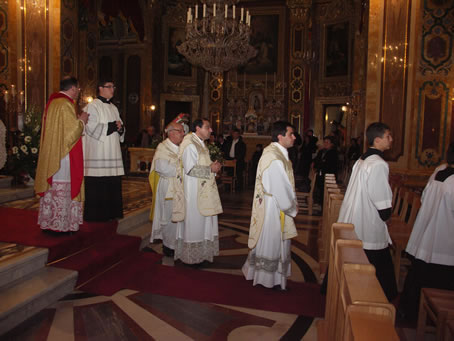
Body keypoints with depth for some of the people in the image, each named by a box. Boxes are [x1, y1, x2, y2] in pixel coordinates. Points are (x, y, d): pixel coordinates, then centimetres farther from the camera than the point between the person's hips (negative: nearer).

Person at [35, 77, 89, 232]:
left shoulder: (53, 101, 15)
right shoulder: (65, 104, -15)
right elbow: (72, 130, -17)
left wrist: (78, 120, 18)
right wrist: (81, 121, 0)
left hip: (51, 153, 10)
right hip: (63, 153, -10)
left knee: (52, 187, 14)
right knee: (61, 187, -4)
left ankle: (49, 222, 22)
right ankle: (59, 224, 3)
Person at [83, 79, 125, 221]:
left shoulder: (113, 107, 21)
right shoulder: (93, 106, -2)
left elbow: (119, 125, 20)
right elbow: (91, 127, -12)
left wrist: (120, 127, -3)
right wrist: (112, 126, -11)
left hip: (112, 151, 7)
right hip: (98, 151, -7)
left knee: (112, 183, 5)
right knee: (98, 184, -8)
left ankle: (111, 212, 12)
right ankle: (96, 214, 1)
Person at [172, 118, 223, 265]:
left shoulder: (201, 144, 14)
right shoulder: (190, 145, -17)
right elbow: (190, 169, -23)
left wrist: (212, 167, 4)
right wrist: (210, 169, -17)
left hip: (203, 190, 10)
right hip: (193, 191, -10)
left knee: (203, 220, 15)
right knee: (194, 222, 1)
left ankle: (201, 250, 27)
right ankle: (191, 254, 16)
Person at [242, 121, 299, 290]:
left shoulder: (275, 151, 7)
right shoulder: (274, 159, -25)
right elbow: (281, 189, -23)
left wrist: (292, 203, 8)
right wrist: (292, 207, -10)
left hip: (276, 205, 10)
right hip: (273, 208, -10)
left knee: (275, 242, 20)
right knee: (271, 242, 6)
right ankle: (269, 278, 24)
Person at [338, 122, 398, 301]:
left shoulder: (361, 160, 9)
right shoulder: (378, 164, -19)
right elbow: (381, 200, -19)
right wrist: (387, 214, -1)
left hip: (352, 224, 9)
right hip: (370, 228, -9)